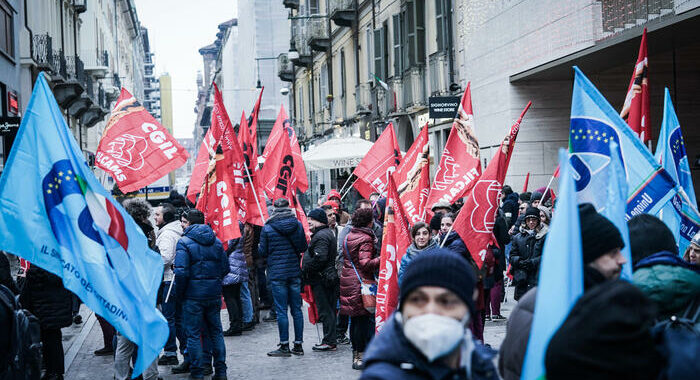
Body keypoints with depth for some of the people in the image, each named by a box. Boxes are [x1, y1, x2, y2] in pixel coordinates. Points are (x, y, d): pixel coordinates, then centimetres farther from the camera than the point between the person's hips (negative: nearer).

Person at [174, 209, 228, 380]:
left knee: (193, 334, 3)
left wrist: (180, 294, -5)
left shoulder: (184, 242, -10)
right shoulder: (216, 241, 7)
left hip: (193, 295, -5)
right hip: (214, 294, 5)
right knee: (216, 332, 14)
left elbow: (181, 272, -17)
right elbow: (225, 268, 8)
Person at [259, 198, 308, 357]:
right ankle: (298, 345, 13)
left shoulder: (267, 228, -7)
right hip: (295, 272, 3)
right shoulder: (297, 225, 2)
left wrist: (259, 247, 19)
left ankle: (284, 346, 1)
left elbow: (262, 252, -2)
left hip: (277, 274, -3)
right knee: (296, 309, 9)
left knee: (281, 311, -1)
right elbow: (304, 247, 10)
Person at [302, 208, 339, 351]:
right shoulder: (328, 233, 18)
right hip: (329, 276, 10)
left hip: (321, 279, -10)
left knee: (324, 311, -7)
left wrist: (306, 269, -14)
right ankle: (332, 340, 18)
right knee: (329, 309, 13)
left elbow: (320, 258, -26)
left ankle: (329, 341, -5)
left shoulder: (321, 236, -16)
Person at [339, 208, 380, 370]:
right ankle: (363, 355, -3)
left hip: (347, 281, 8)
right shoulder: (366, 239, -13)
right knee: (366, 317, -3)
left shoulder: (348, 237, 12)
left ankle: (356, 353, 19)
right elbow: (365, 263, -20)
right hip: (362, 282, -8)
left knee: (355, 318, 13)